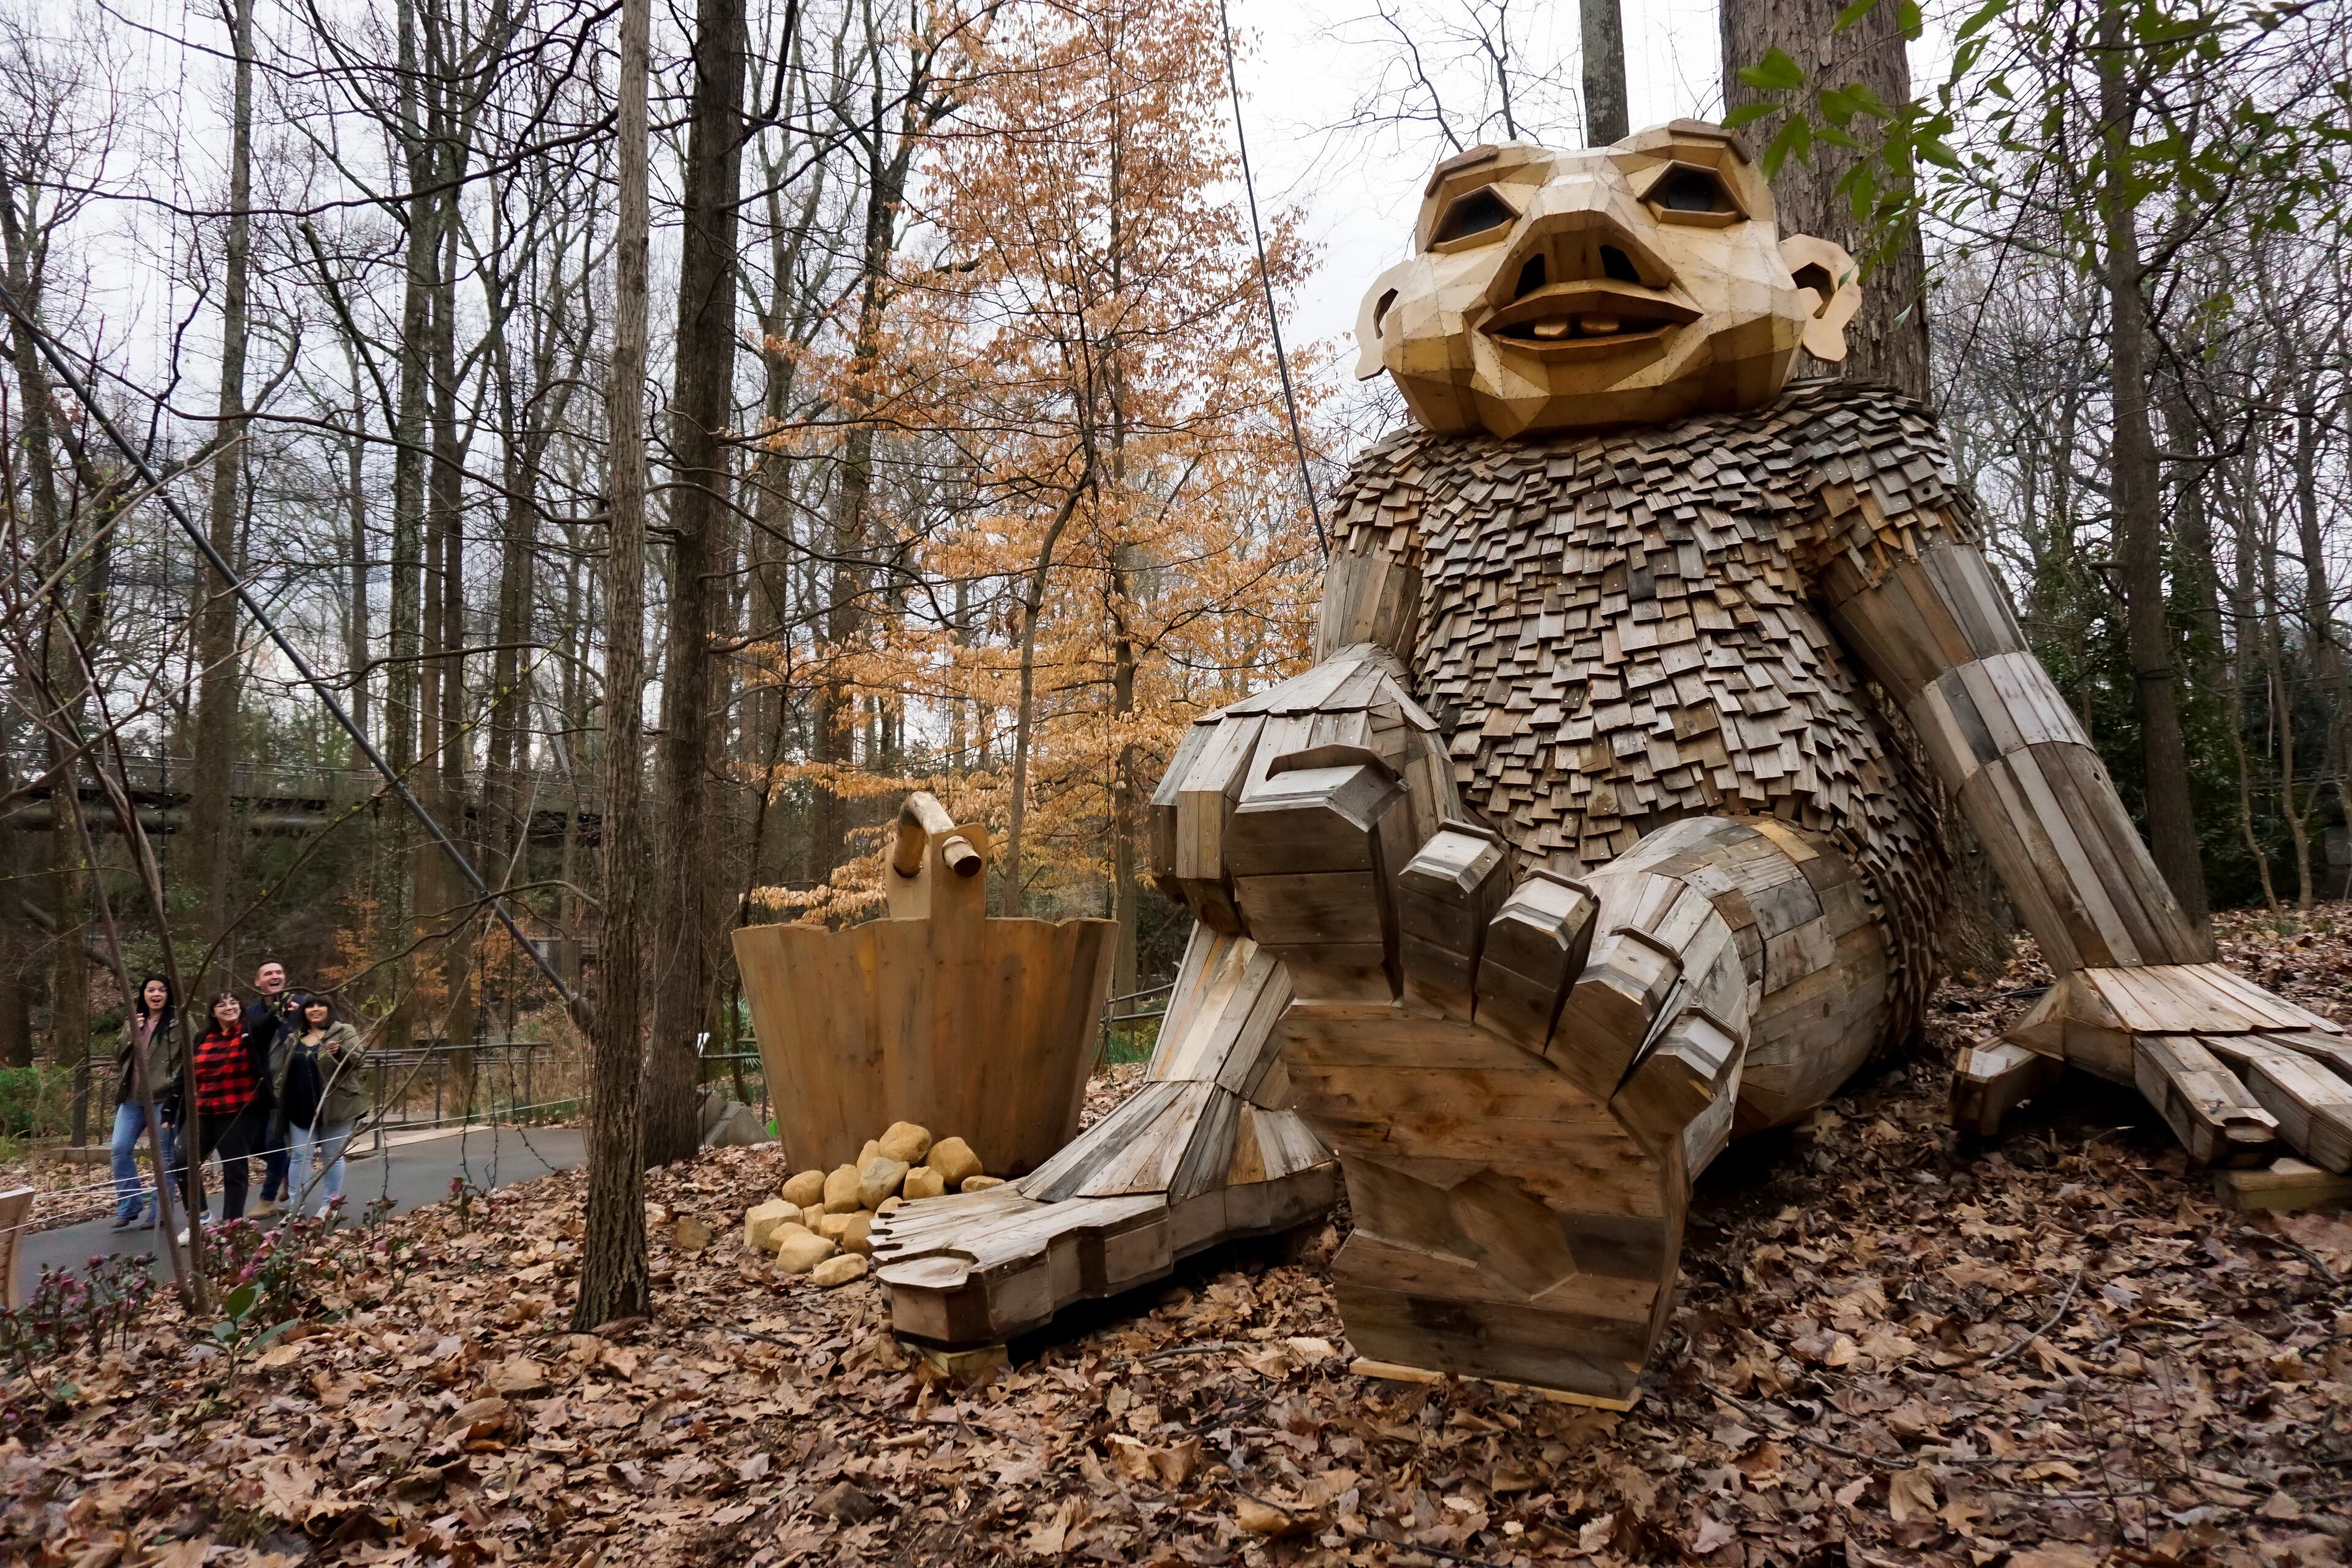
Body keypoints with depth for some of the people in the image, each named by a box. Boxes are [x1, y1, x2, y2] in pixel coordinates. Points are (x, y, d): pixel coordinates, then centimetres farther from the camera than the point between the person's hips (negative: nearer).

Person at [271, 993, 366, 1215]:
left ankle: (329, 1204, 13)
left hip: (335, 1106, -4)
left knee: (333, 1156, 4)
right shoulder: (293, 1038, 13)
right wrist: (279, 1093, 14)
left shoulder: (344, 1031, -2)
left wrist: (341, 1053, -33)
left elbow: (360, 1057, -14)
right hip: (301, 1109, 4)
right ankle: (295, 1205, 11)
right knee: (299, 1155, 4)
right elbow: (281, 1069, 22)